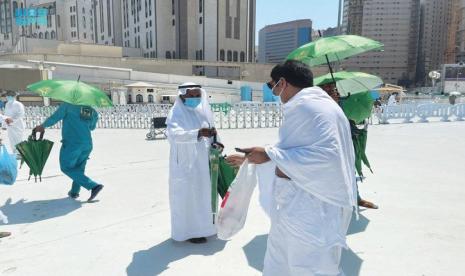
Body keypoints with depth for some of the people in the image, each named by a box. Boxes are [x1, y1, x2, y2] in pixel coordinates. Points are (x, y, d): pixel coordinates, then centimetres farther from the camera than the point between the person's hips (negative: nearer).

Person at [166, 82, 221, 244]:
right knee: (187, 196, 1)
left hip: (203, 162, 7)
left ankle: (203, 225, 32)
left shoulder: (203, 111, 8)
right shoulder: (177, 113, -11)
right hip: (185, 164, -6)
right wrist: (198, 133, -40)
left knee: (203, 193, 16)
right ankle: (189, 231, 13)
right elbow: (173, 134, -28)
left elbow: (211, 133, 16)